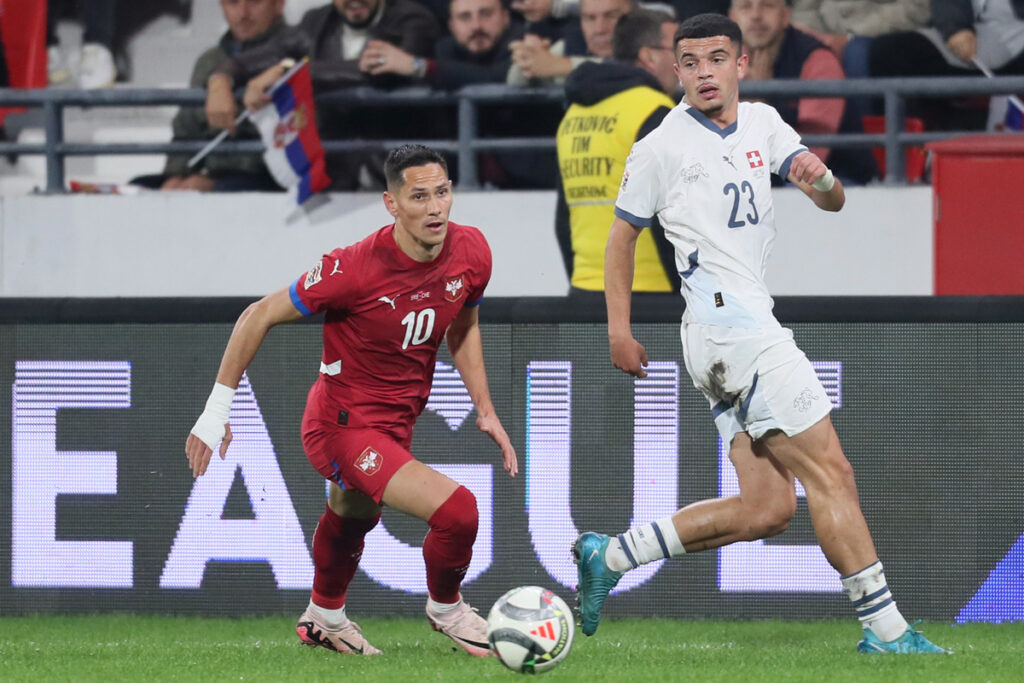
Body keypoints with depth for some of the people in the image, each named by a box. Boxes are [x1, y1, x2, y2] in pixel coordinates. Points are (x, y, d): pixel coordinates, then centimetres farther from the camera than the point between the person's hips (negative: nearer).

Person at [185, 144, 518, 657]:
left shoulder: (471, 253, -12)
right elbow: (259, 317, -19)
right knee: (456, 510, -22)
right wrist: (217, 410, -18)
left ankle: (323, 619, 61)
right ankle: (445, 609, 8)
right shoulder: (356, 269, -31)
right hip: (344, 426, -8)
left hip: (397, 420, 8)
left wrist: (485, 411, 7)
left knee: (352, 518, 33)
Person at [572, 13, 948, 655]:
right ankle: (886, 630, -9)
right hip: (727, 320, -8)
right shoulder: (661, 147, -3)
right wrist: (619, 329, 3)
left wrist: (822, 179, -13)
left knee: (765, 509, 5)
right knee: (830, 471, -11)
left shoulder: (762, 123, 14)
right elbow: (623, 234, 7)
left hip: (754, 322, 8)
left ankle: (609, 555, 11)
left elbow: (835, 202, 10)